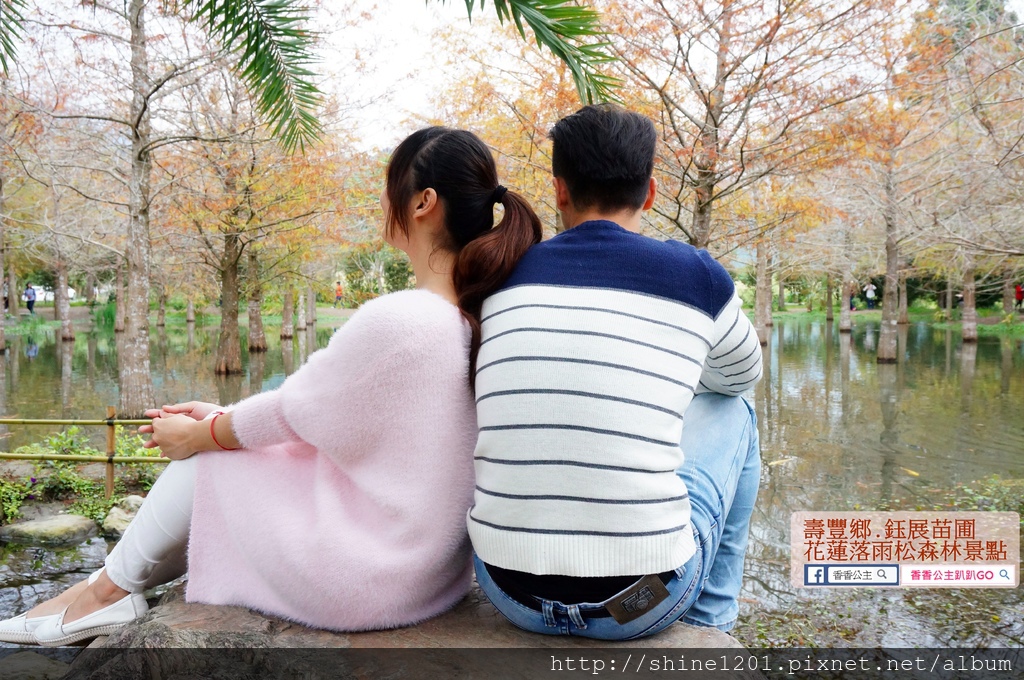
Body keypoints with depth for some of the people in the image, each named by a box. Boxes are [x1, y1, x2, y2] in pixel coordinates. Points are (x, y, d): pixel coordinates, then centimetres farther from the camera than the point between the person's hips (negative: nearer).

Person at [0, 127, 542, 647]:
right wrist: (219, 418, 12)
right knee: (215, 439, 17)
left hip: (366, 582, -7)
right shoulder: (476, 318, 0)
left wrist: (197, 435, 7)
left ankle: (110, 590, 30)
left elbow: (292, 412, -13)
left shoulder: (395, 320, -27)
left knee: (205, 456, 8)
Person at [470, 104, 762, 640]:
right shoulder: (695, 275, -4)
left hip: (510, 595, 3)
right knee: (730, 409, 22)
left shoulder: (502, 280, 2)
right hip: (644, 605, -2)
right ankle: (709, 625, 31)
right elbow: (742, 373, 19)